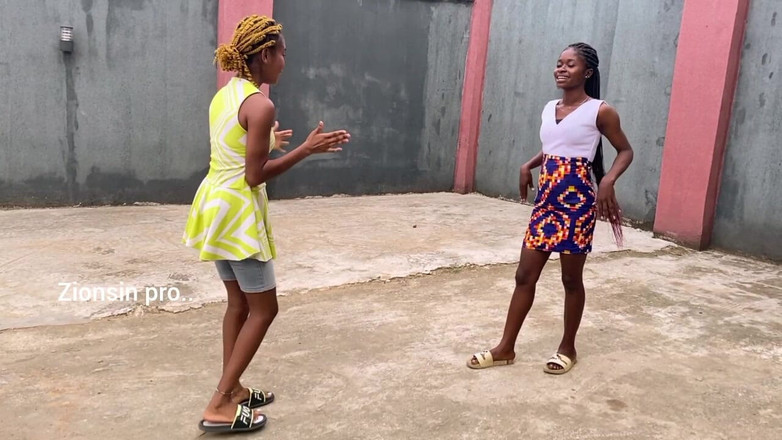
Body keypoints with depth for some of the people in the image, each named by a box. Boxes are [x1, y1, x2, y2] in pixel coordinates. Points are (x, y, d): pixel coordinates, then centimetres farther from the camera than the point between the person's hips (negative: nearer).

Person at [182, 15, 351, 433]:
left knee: (239, 303, 19)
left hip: (215, 205, 9)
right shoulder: (261, 105, -18)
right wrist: (306, 149, -16)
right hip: (237, 211, -9)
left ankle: (231, 389, 29)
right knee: (264, 308, 3)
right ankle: (220, 406, 7)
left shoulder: (224, 95, 9)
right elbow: (254, 176, -19)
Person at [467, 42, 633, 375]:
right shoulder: (549, 108, 11)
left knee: (571, 278, 6)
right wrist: (528, 166, 9)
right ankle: (506, 348, 16)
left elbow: (625, 151, 0)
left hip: (577, 201, -6)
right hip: (546, 200, 6)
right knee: (525, 274, 7)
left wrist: (608, 179, -17)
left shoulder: (600, 112, -7)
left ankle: (567, 348, 25)